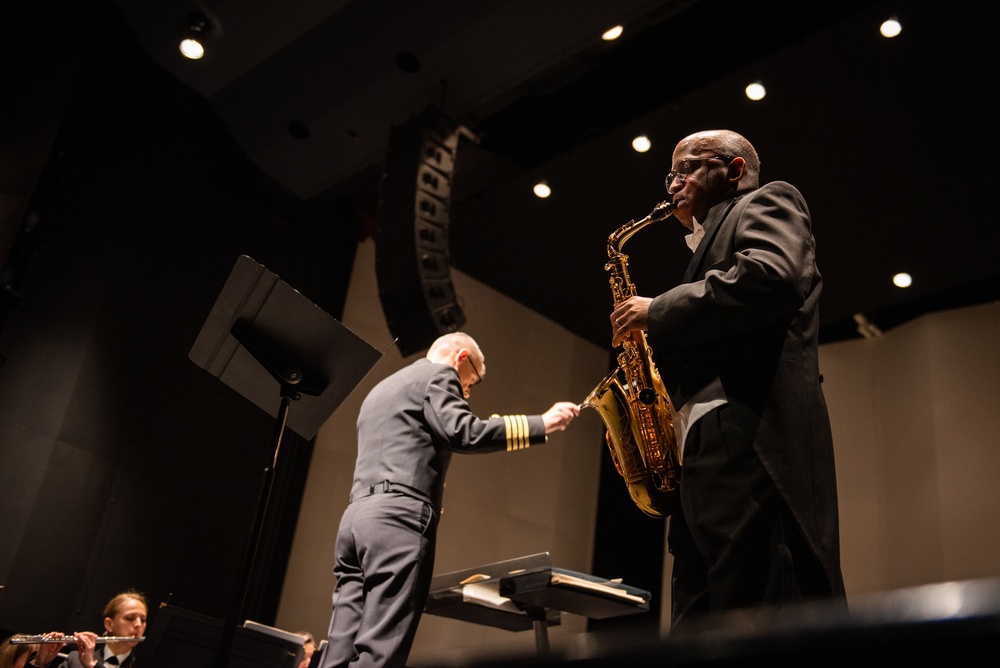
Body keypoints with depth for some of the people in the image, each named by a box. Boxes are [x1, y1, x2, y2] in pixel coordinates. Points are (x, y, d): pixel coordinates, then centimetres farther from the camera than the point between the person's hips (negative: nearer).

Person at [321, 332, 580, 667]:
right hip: (397, 517, -9)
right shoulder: (438, 374, 5)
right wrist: (542, 424, -7)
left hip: (358, 516, 9)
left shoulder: (380, 389, 32)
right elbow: (463, 433, -11)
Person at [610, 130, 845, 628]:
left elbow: (772, 278, -13)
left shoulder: (767, 202, 11)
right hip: (708, 463, 9)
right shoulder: (712, 246, 35)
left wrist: (658, 311, -5)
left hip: (752, 450, -9)